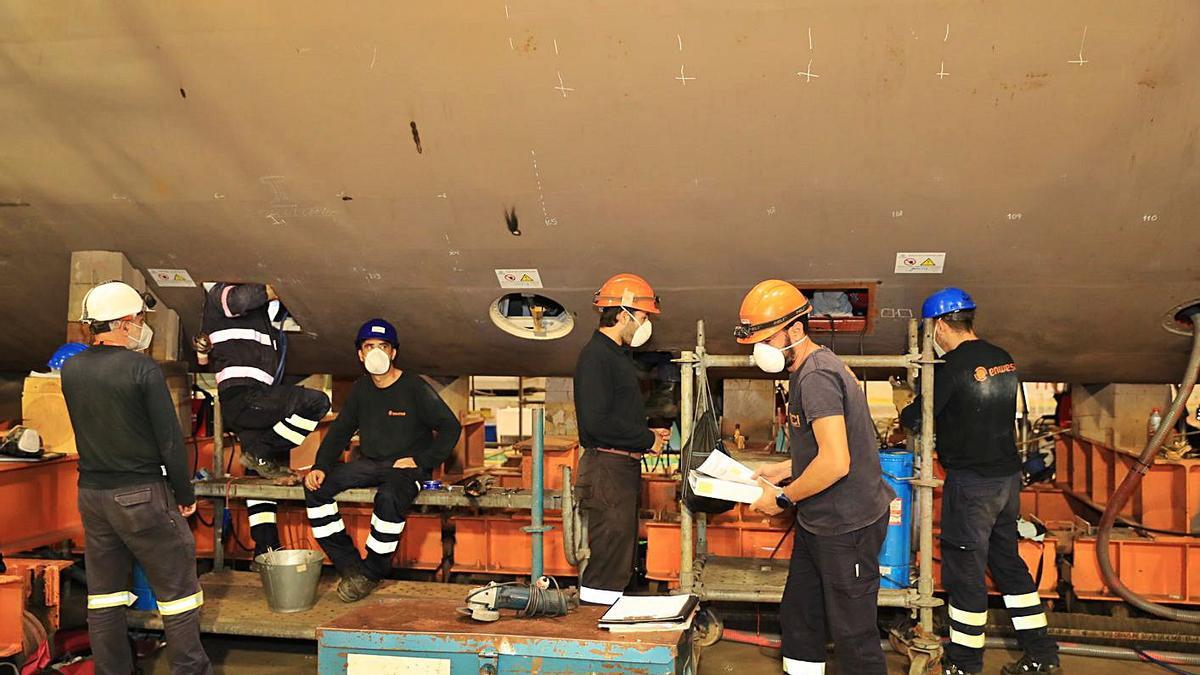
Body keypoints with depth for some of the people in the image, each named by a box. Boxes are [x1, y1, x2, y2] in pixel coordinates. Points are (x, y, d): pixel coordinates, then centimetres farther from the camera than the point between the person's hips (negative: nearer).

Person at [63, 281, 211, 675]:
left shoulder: (70, 370, 2)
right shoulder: (143, 370, -15)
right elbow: (170, 439, -14)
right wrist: (186, 494, -3)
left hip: (91, 493, 6)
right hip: (142, 494, -6)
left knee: (103, 594, 14)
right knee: (176, 586, 4)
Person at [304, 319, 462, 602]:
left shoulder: (415, 388, -8)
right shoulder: (360, 389, 10)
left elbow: (451, 427, -9)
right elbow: (340, 430, 13)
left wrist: (420, 461, -17)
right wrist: (320, 467, -3)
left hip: (407, 466, -6)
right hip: (370, 464, 6)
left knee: (389, 497, -38)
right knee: (316, 486, -12)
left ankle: (372, 573, -16)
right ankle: (349, 566, -9)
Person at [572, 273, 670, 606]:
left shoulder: (617, 354, 19)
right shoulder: (596, 355, -14)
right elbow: (597, 422, -23)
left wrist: (647, 434, 8)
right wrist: (647, 439, -13)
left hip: (623, 467, 11)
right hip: (608, 468, -11)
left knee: (622, 563, 17)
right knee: (608, 568, -7)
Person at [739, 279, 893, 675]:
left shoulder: (816, 376, -22)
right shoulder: (807, 370, 11)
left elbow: (835, 462, -29)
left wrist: (783, 498, -17)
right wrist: (784, 469, 13)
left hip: (848, 526, -10)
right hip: (817, 523, 10)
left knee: (852, 634, 2)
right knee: (798, 617, 17)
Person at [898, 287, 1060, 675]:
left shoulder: (952, 368, -17)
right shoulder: (1003, 360, 8)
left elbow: (916, 418, -10)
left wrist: (901, 418, 13)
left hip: (971, 482, -8)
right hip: (1008, 475, 8)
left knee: (964, 569, 2)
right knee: (1007, 560, 18)